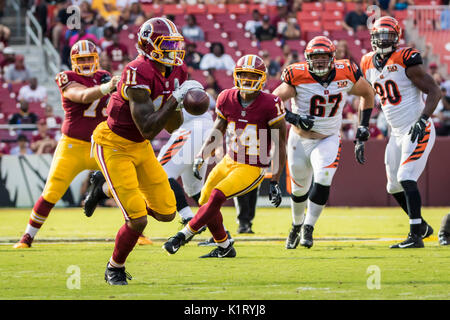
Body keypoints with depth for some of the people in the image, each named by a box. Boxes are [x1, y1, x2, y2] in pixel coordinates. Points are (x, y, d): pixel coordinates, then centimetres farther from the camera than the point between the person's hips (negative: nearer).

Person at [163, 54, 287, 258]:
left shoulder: (270, 105, -18)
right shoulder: (227, 99, -2)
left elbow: (280, 146, -12)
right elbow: (218, 132, 12)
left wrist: (275, 183, -13)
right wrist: (201, 157, -2)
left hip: (253, 169, -6)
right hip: (230, 162, 6)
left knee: (217, 196, -23)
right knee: (205, 201, 7)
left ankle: (184, 235, -9)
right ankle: (224, 248, 26)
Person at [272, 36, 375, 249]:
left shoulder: (345, 74, -11)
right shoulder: (298, 77, -18)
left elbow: (368, 93, 8)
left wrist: (364, 124, 6)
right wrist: (293, 118, -29)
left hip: (328, 140, 0)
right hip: (299, 140, 0)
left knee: (323, 181, -23)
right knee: (299, 188, 14)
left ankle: (308, 228, -8)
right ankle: (297, 224, 43)